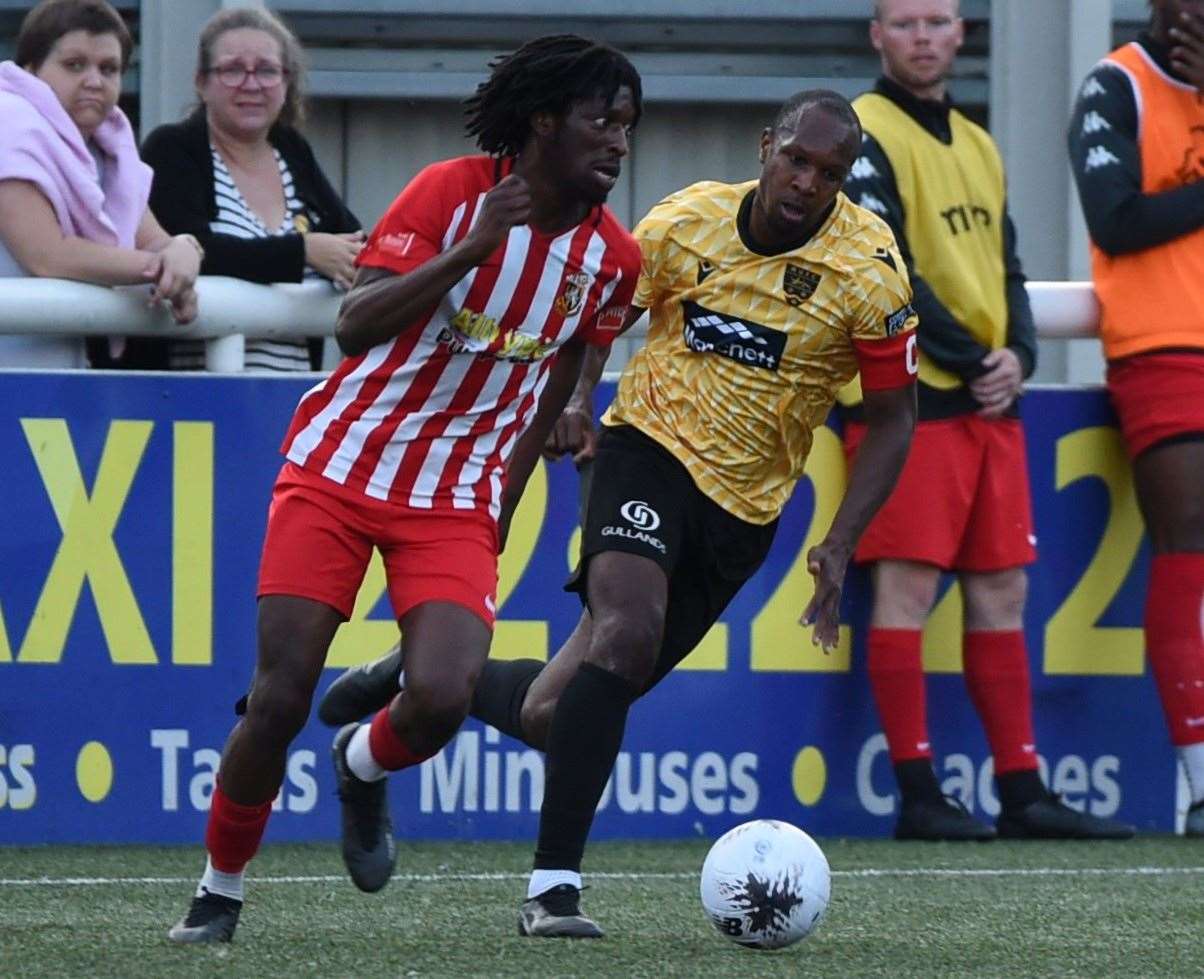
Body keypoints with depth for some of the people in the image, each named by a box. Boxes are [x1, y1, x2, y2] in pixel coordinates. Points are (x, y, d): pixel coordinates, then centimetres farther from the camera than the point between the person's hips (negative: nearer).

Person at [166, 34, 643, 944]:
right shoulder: (451, 191, -13)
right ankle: (220, 891, 13)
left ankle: (364, 767, 17)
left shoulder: (611, 256, -1)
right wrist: (473, 247, -31)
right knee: (281, 699, -9)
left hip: (456, 504, 3)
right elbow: (356, 325, -22)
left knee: (442, 698, -20)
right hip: (340, 467, -3)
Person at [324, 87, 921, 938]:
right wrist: (575, 403, -9)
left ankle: (425, 677, 32)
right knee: (627, 633, -29)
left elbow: (893, 417, -4)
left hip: (744, 508, 1)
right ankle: (554, 886, -24)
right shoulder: (685, 222, -7)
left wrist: (839, 546, -14)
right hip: (652, 447, -1)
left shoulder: (871, 272, -10)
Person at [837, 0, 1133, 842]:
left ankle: (1021, 792, 8)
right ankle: (918, 794, -9)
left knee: (1002, 590, 6)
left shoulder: (976, 144, 19)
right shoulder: (864, 134, -5)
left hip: (988, 397, 8)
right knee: (907, 582, -9)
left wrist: (1016, 354, -1)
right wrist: (971, 359, -14)